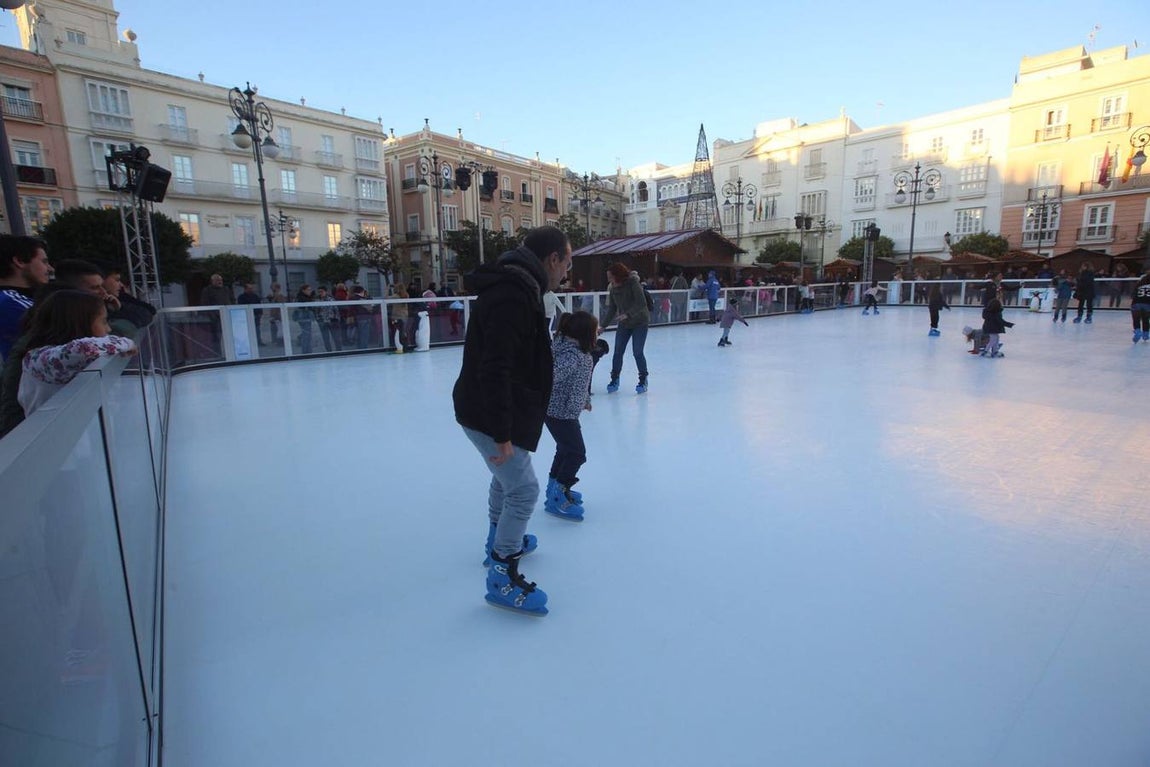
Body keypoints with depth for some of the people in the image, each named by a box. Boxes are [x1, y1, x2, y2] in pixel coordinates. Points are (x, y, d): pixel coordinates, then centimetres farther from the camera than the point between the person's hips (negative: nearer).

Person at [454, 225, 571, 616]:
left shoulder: (515, 287, 10)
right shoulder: (512, 297, -24)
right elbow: (494, 370, -29)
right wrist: (502, 433, -25)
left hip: (486, 408, 11)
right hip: (489, 416, -11)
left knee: (507, 476, 26)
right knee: (524, 490, -3)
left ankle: (500, 541, 48)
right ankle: (502, 577, 12)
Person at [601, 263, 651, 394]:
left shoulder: (633, 283, -19)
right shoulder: (613, 288, -1)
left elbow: (641, 303, -26)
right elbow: (612, 309, 3)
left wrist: (628, 314, -35)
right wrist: (603, 326, -2)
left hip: (640, 322, -5)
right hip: (624, 324, 5)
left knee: (637, 352, -8)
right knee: (618, 352, -1)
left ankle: (643, 381, 12)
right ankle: (614, 380, 12)